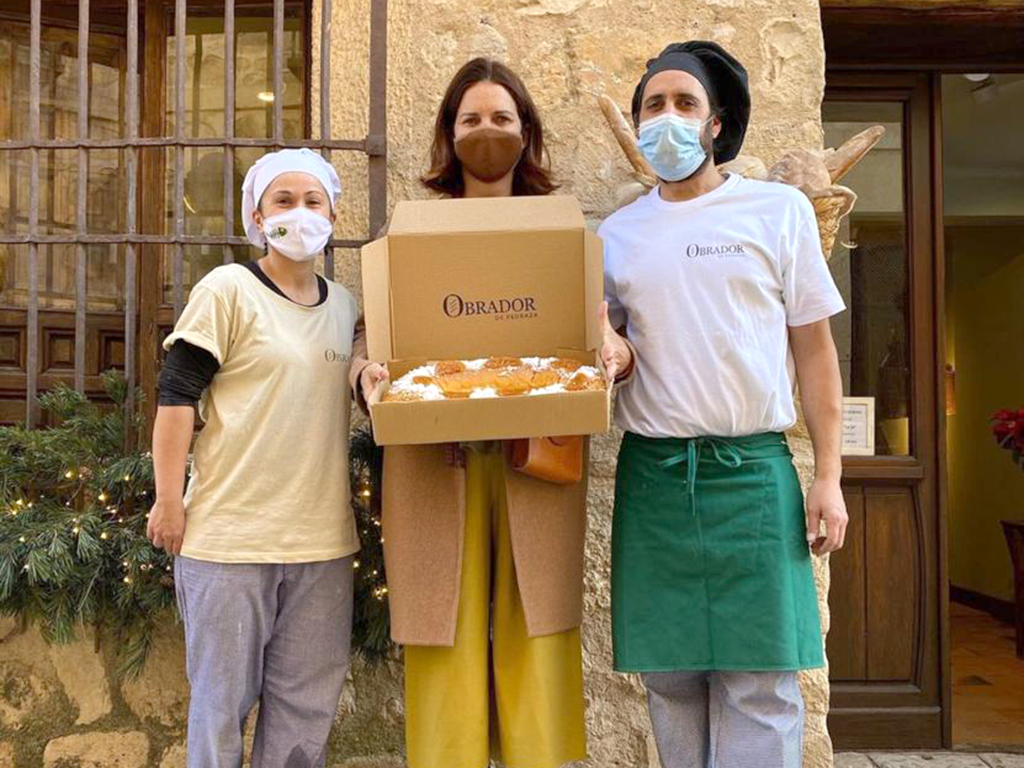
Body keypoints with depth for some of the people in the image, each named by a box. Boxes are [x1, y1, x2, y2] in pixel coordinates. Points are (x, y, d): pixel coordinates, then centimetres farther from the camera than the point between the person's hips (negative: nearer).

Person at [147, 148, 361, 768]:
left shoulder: (346, 306, 11)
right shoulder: (228, 290, -5)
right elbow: (176, 397, -8)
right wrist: (168, 502, -10)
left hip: (323, 535, 5)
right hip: (230, 532, -5)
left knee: (308, 705, 13)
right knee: (222, 700, 8)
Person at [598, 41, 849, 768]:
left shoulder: (779, 210, 4)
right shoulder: (618, 233, 11)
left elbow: (814, 348, 3)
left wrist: (829, 475, -3)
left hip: (752, 470, -2)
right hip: (652, 473, 2)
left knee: (759, 684, 0)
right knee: (671, 678, 9)